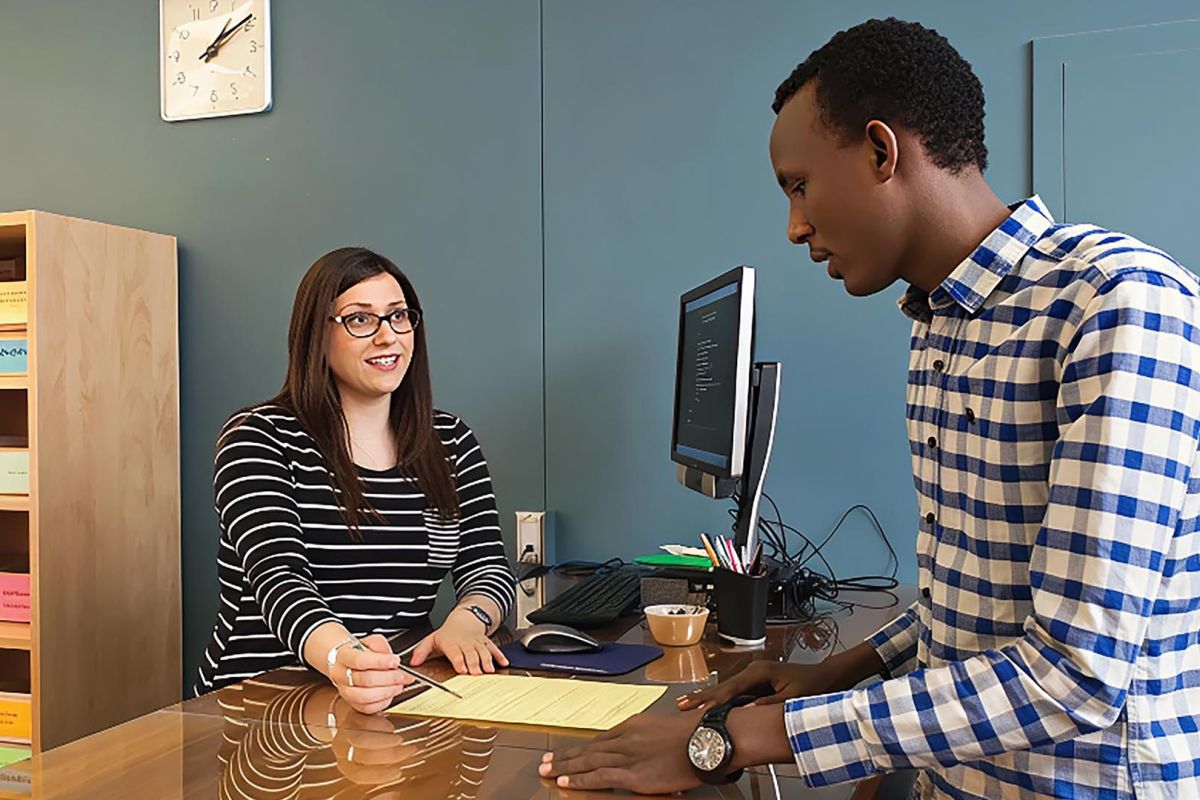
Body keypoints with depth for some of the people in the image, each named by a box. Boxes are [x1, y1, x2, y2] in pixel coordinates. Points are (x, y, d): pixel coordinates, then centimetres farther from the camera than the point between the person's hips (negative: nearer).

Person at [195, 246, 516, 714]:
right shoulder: (258, 440, -5)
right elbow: (279, 577, -20)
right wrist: (340, 656, -41)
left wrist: (464, 623, -22)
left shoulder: (451, 443, 9)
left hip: (402, 698, 3)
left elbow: (489, 569, 3)